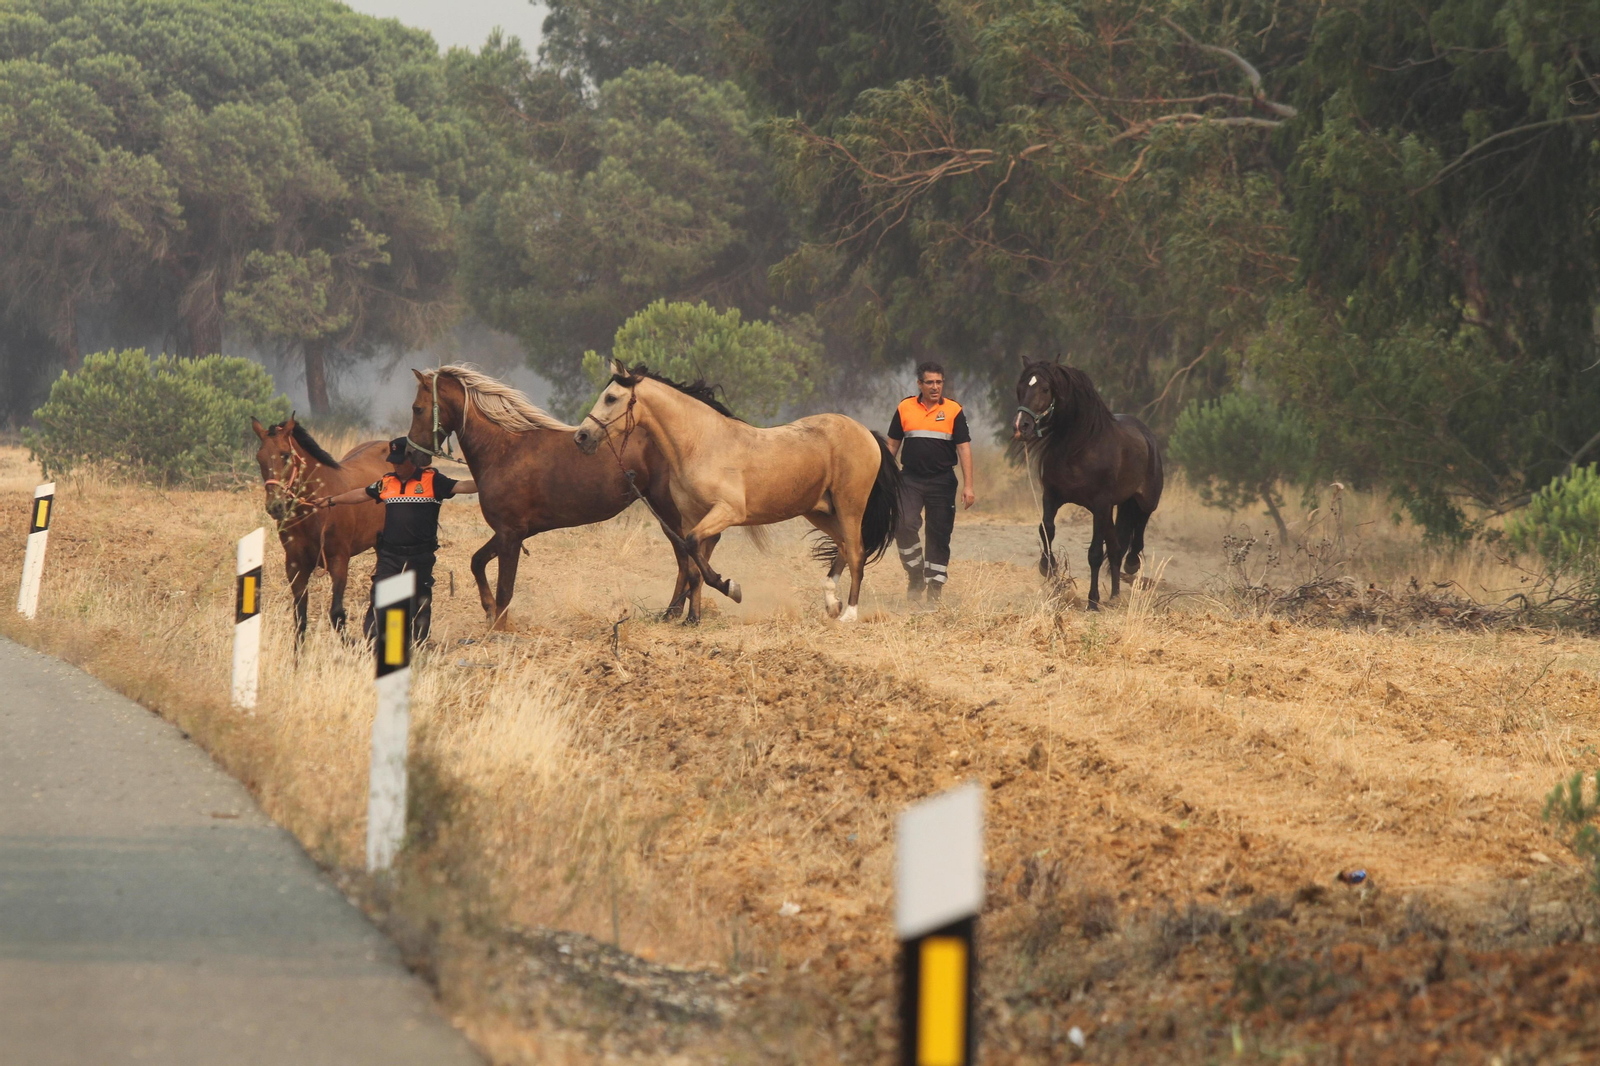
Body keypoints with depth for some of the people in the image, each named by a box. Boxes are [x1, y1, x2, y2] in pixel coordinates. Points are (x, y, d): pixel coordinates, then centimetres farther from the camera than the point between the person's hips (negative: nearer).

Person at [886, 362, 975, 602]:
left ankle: (935, 587, 12)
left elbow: (964, 448, -2)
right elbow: (893, 445, 12)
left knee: (939, 535, 3)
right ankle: (915, 576, 1)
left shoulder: (954, 411, 0)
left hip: (942, 482, 0)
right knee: (904, 525, -17)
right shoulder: (905, 409, 5)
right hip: (911, 480, 0)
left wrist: (968, 486, -8)